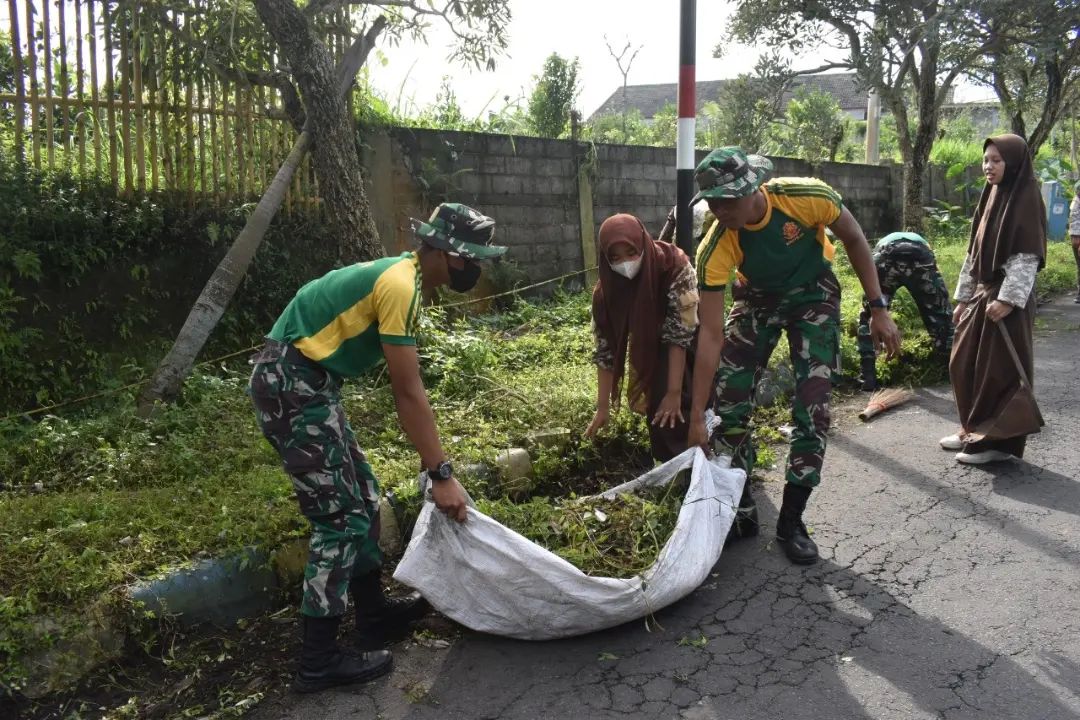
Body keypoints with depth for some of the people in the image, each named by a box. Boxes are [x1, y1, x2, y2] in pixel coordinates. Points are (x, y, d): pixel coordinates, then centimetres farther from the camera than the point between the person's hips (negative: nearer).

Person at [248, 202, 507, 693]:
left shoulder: (402, 277, 14)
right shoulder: (400, 285, -18)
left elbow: (406, 386, 17)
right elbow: (408, 393, -20)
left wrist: (431, 458, 17)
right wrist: (441, 474, -16)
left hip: (303, 383, 11)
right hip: (290, 385, -11)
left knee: (361, 493, 17)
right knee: (342, 514, -6)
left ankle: (374, 612, 31)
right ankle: (319, 660, 4)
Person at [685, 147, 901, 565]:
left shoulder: (807, 196, -33)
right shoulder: (715, 249, -30)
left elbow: (853, 239, -11)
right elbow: (711, 334, -27)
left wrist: (878, 308, -14)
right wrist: (696, 417, -27)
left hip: (813, 296, -1)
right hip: (756, 299, 1)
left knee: (812, 408, -9)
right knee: (728, 401, -6)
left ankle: (791, 521, 3)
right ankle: (735, 502, 15)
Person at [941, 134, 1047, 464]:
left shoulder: (1027, 199, -10)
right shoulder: (991, 197, 13)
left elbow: (1028, 256, -16)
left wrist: (1007, 299, -23)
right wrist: (963, 297, 14)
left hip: (1007, 298, -8)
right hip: (981, 293, 8)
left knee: (999, 369, -3)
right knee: (964, 364, 13)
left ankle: (1000, 441, 7)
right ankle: (974, 430, 26)